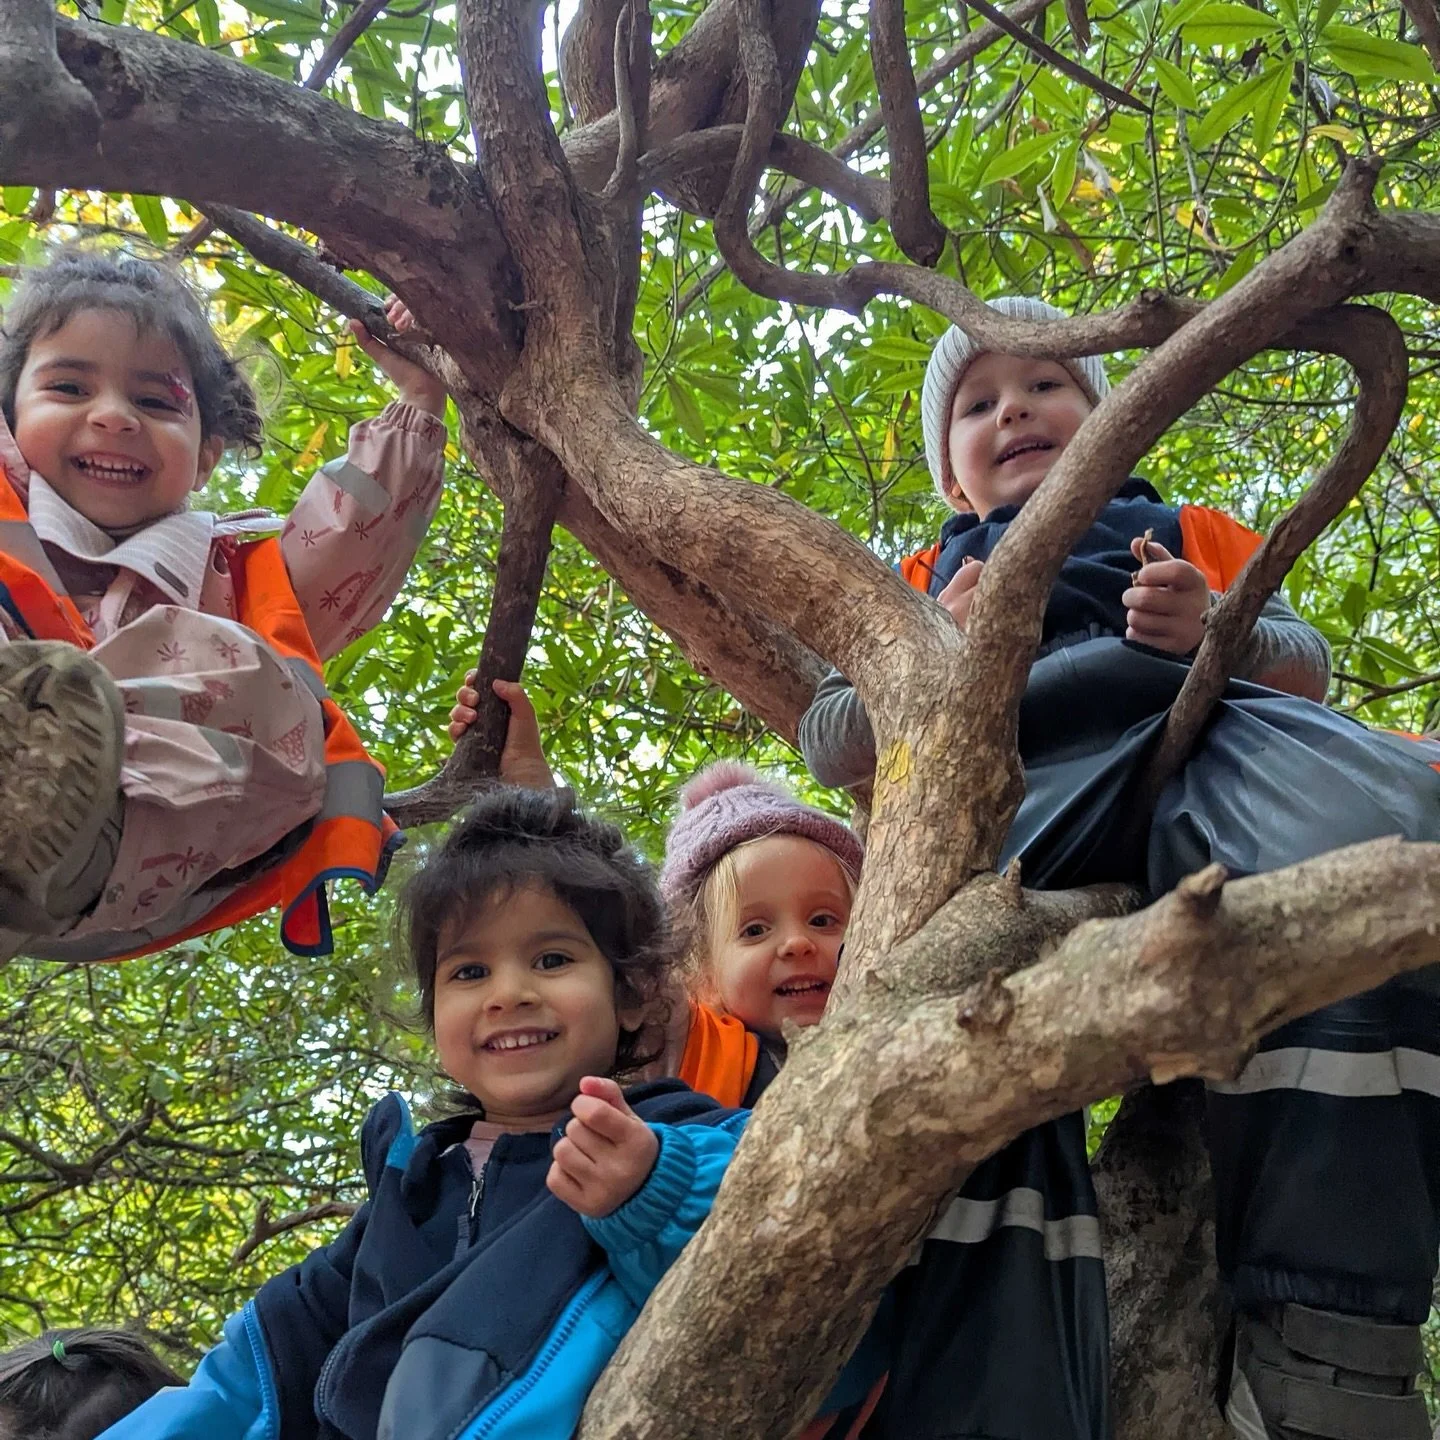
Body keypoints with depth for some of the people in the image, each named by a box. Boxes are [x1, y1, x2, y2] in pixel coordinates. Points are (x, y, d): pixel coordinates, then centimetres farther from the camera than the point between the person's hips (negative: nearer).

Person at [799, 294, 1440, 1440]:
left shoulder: (1187, 532, 41)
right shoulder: (929, 583, 40)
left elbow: (1305, 661, 24)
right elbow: (830, 744, 23)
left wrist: (1215, 630, 1)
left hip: (1212, 743, 0)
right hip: (1023, 780, 0)